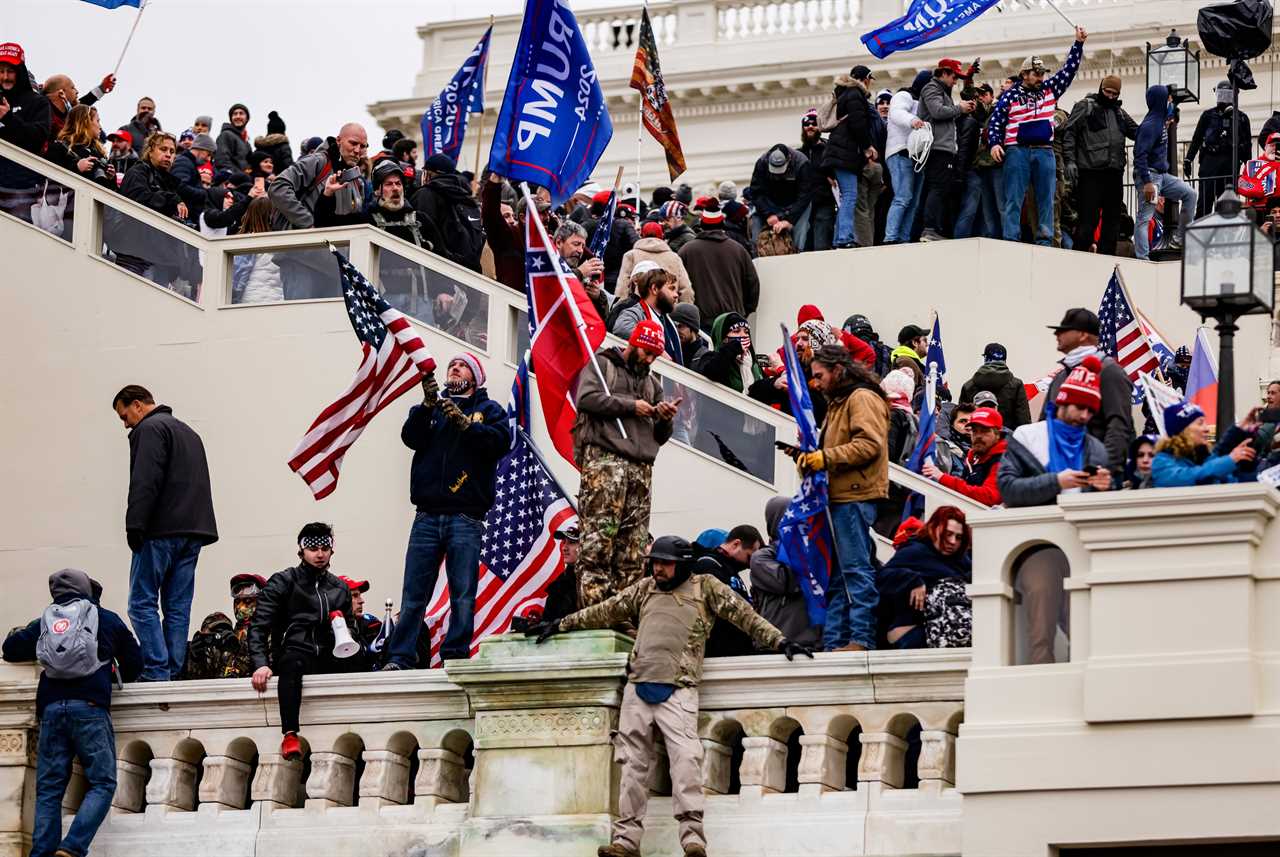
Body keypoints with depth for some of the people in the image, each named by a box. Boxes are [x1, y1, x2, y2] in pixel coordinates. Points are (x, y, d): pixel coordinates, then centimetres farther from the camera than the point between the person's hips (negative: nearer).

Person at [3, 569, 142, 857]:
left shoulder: (44, 622, 16)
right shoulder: (107, 620, 13)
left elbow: (11, 650, 19)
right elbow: (134, 662, 19)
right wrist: (120, 677, 40)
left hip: (51, 707, 3)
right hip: (90, 706, -3)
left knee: (49, 788, 5)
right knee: (102, 783, -2)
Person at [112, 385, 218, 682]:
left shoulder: (149, 429, -5)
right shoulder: (188, 432, 26)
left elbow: (145, 483, -17)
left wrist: (135, 526, -18)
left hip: (161, 532, -9)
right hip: (193, 531, 9)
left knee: (142, 603, -7)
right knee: (178, 607, 7)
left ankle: (156, 673, -15)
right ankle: (174, 673, 4)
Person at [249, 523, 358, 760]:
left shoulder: (340, 588, 23)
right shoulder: (282, 582, 9)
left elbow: (351, 627, 29)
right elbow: (259, 627, -1)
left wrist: (347, 634, 2)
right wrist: (261, 664, -18)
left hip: (327, 660, 4)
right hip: (295, 653, -4)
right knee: (292, 662, -41)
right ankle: (290, 735, -51)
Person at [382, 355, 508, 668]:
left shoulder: (488, 409, 14)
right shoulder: (430, 408, 21)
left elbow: (500, 442, -4)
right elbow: (411, 437, 3)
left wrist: (464, 422, -13)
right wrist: (427, 405, -10)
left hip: (466, 517, -2)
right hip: (428, 517, 2)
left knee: (463, 595, -7)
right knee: (413, 594, -3)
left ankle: (455, 657, -5)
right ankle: (399, 658, -5)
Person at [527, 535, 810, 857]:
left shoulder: (705, 587, 10)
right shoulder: (644, 589, 20)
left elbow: (744, 615, 8)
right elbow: (605, 612, 27)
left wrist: (779, 641, 1)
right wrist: (559, 626, 29)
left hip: (678, 690, -4)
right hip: (638, 687, 4)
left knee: (685, 757, -19)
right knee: (634, 763, 2)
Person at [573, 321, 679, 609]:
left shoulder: (652, 383, 29)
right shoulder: (602, 364, 11)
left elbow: (659, 437, 28)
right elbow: (587, 398, -8)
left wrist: (665, 420, 6)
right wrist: (630, 405, -5)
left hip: (641, 467, 7)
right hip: (605, 458, -7)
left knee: (634, 548, -1)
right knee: (598, 537, -16)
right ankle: (593, 608, -20)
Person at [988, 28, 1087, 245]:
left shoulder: (1050, 90, 14)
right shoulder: (1010, 96, 6)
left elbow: (1069, 69, 16)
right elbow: (995, 121, 5)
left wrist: (1079, 44, 10)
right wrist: (994, 144, -10)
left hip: (1045, 152, 3)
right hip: (1017, 152, -3)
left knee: (1046, 199, 1)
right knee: (1014, 200, -6)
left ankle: (1045, 241, 3)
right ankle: (1011, 241, -9)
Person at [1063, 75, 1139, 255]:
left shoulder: (1119, 112, 22)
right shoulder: (1085, 106, 3)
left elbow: (1137, 132, 23)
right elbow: (1069, 133, -3)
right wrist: (1069, 160, -14)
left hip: (1115, 172, 7)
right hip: (1090, 172, -7)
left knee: (1112, 217, 7)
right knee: (1088, 218, -10)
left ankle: (1106, 257, 11)